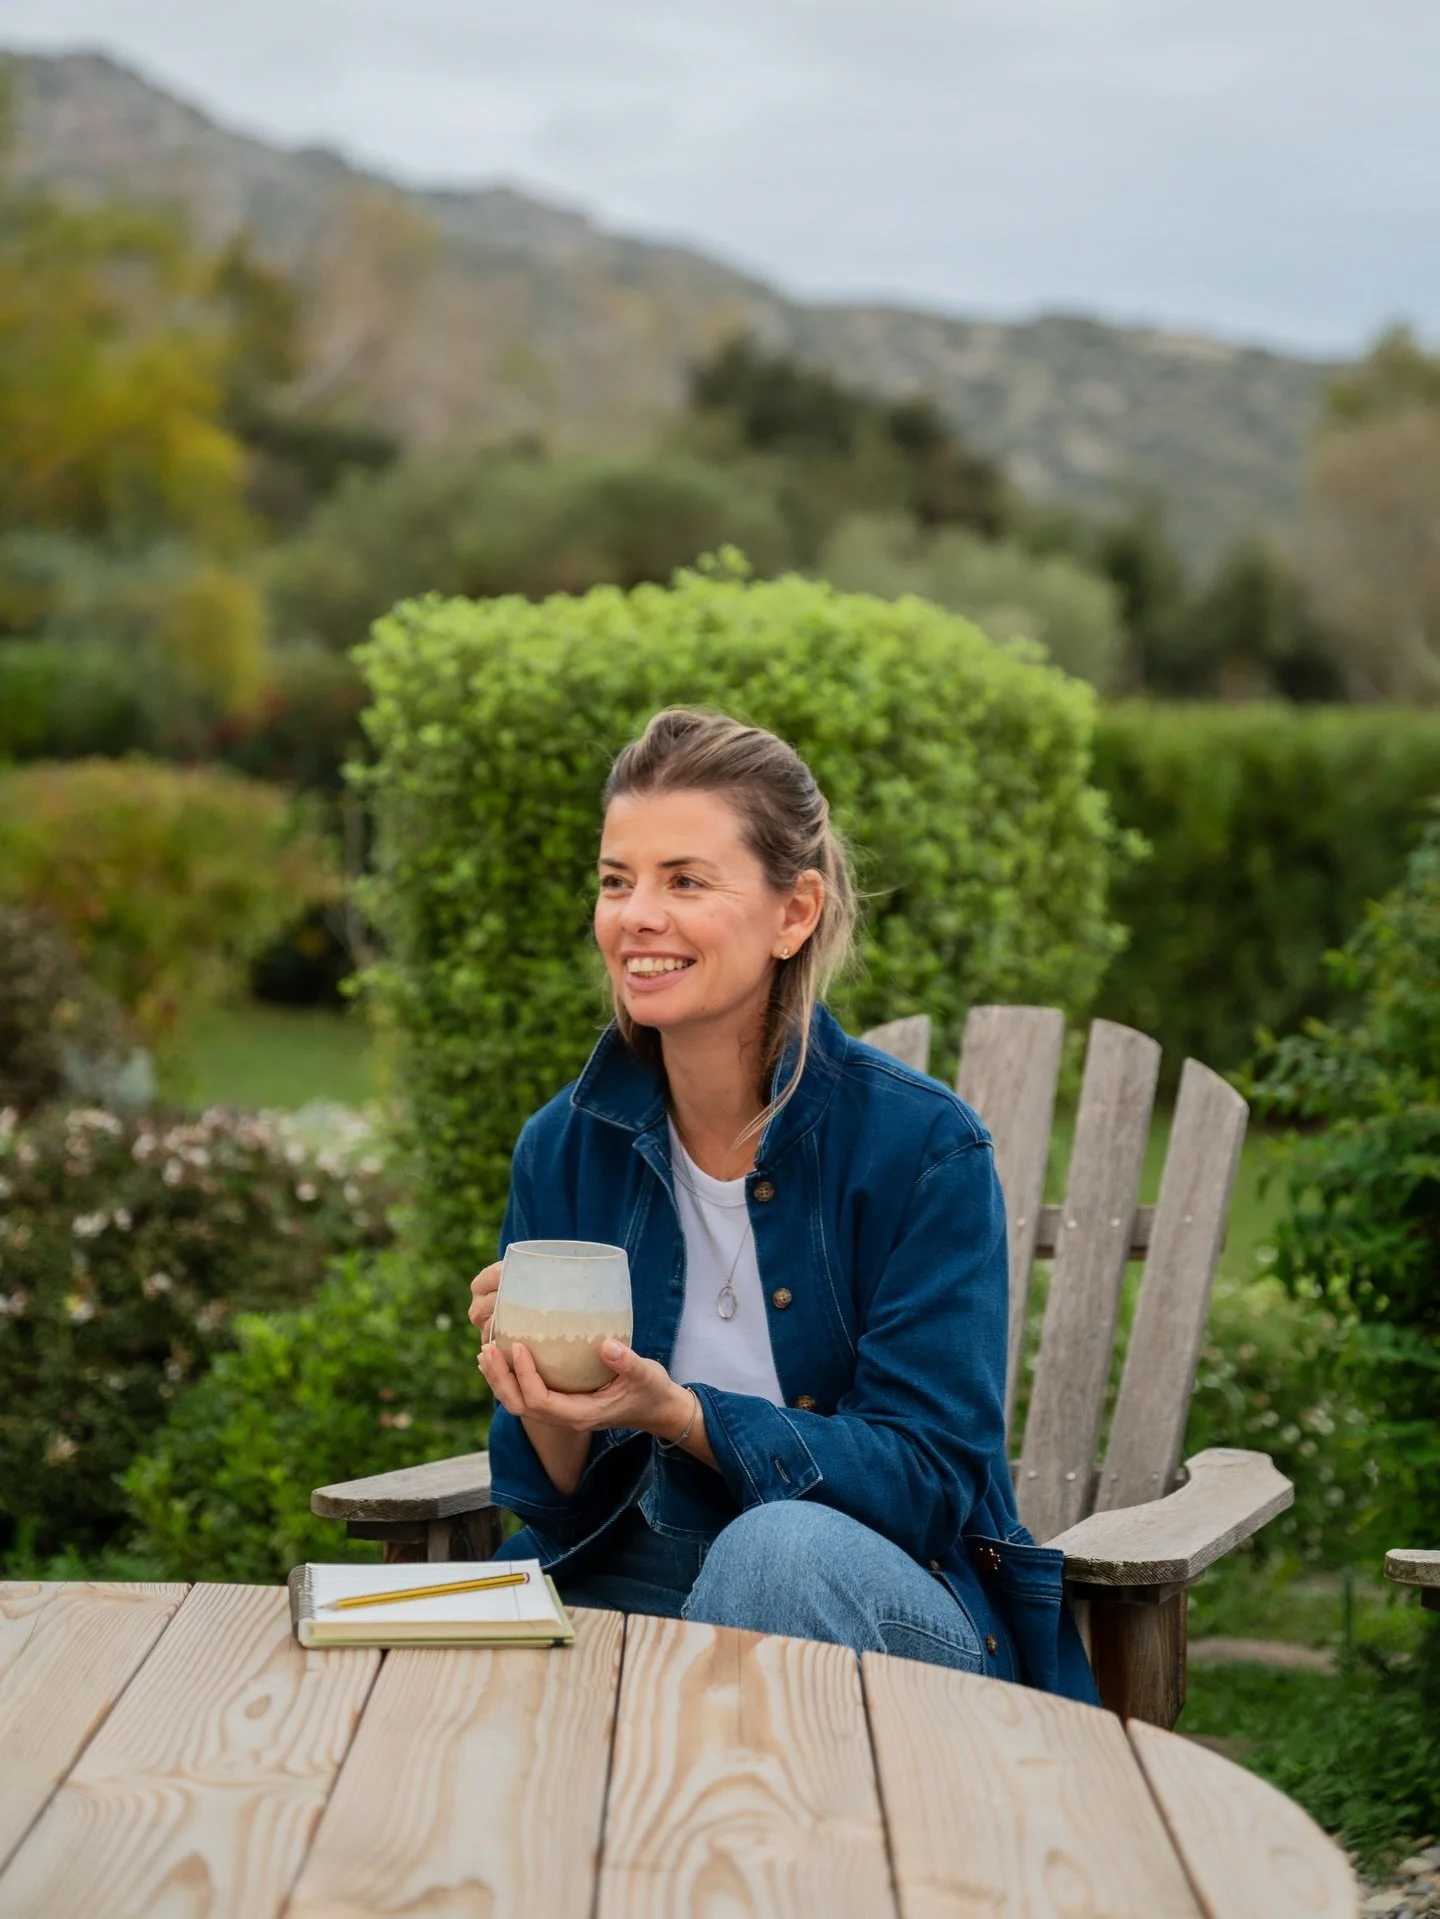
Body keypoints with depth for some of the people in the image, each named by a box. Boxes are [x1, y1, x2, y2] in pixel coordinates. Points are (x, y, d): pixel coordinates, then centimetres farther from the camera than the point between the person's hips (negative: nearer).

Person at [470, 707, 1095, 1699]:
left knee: (778, 1548, -36)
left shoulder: (925, 1147, -13)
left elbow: (928, 1476, -15)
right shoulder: (564, 1149, 0)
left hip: (890, 1617, -2)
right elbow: (559, 1509, 3)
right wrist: (548, 1407, -21)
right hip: (652, 1592, 2)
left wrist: (678, 1416, -29)